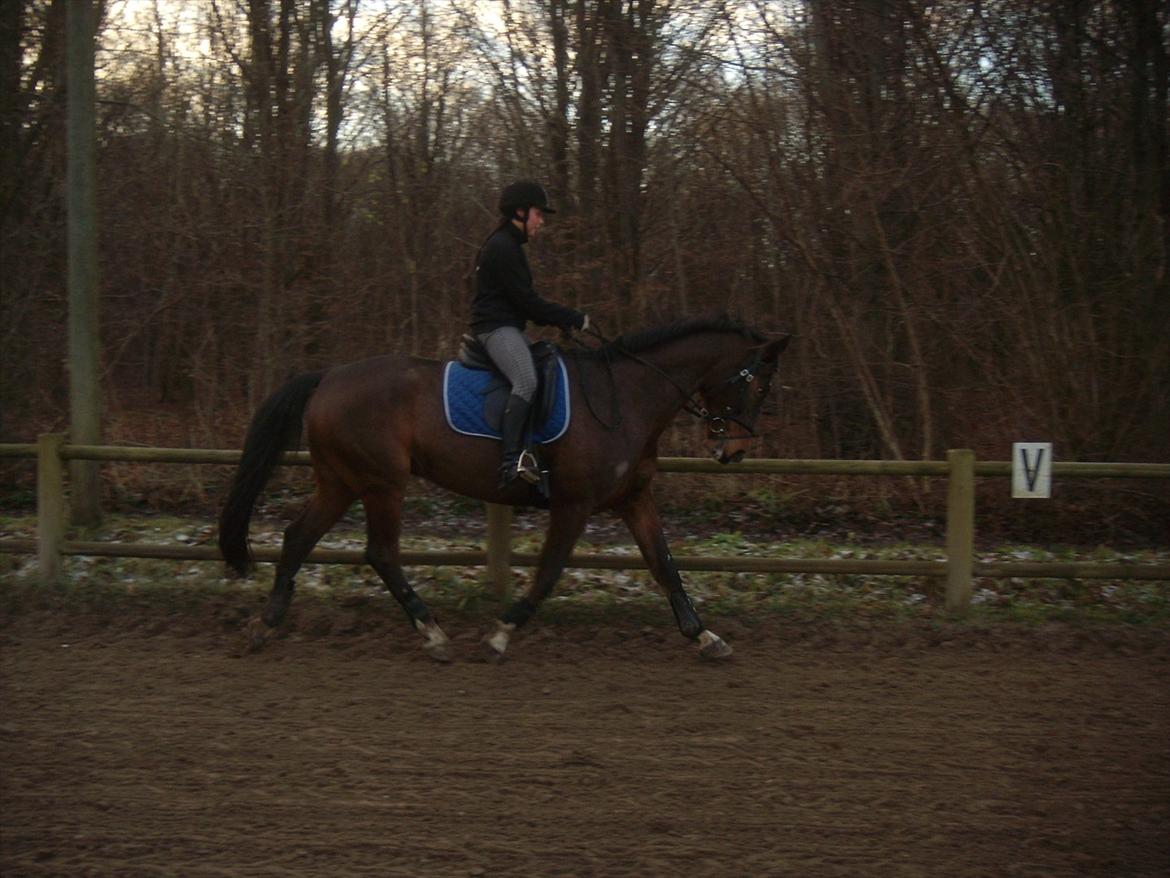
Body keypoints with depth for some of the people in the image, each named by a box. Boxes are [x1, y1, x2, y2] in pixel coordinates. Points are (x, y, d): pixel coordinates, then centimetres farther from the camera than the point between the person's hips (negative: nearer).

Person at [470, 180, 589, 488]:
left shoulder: (508, 246, 20)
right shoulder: (502, 248, -13)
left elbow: (523, 301, 23)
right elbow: (526, 301, -17)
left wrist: (560, 320, 11)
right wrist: (574, 319, -10)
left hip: (508, 328, 11)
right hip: (496, 327, -11)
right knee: (526, 381, -30)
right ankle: (511, 460, -39)